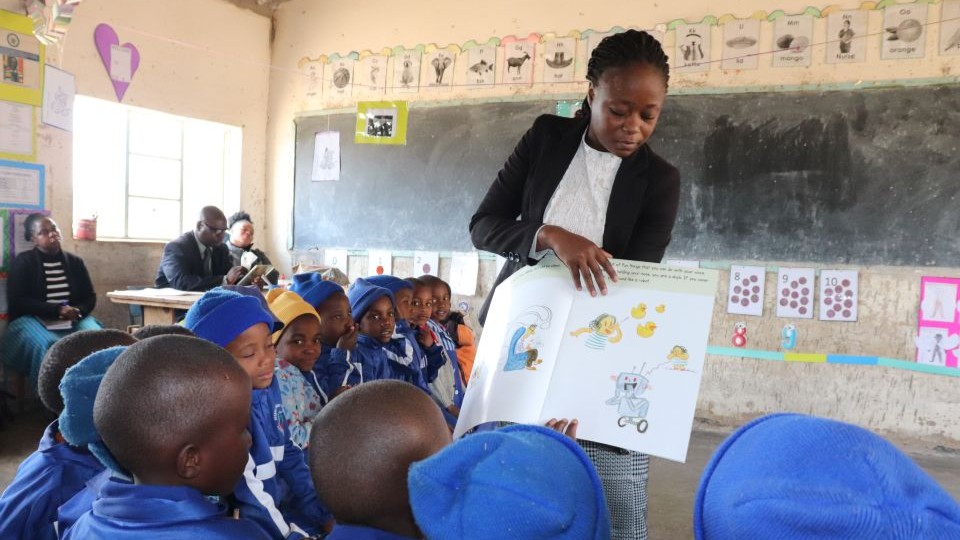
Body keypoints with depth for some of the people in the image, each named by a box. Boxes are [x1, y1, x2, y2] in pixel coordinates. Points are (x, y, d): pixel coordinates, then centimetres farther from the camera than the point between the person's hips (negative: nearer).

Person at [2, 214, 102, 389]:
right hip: (33, 319, -3)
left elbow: (90, 297, 13)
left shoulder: (75, 262, 14)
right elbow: (17, 302, -6)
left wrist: (77, 311, -11)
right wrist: (58, 310, -16)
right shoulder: (23, 262, 2)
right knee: (47, 345, -37)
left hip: (73, 320, 3)